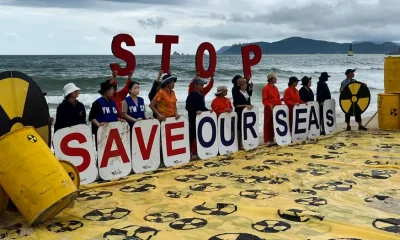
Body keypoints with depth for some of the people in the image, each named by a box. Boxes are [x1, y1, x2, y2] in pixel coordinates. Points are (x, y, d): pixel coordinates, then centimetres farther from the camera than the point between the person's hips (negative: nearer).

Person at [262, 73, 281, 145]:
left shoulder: (275, 88, 13)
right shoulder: (266, 88, -9)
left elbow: (278, 98, 17)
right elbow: (264, 100, -14)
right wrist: (270, 105, -29)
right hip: (269, 109, -7)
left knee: (274, 124, 8)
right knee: (268, 124, -1)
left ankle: (271, 139, 16)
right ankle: (267, 140, 4)